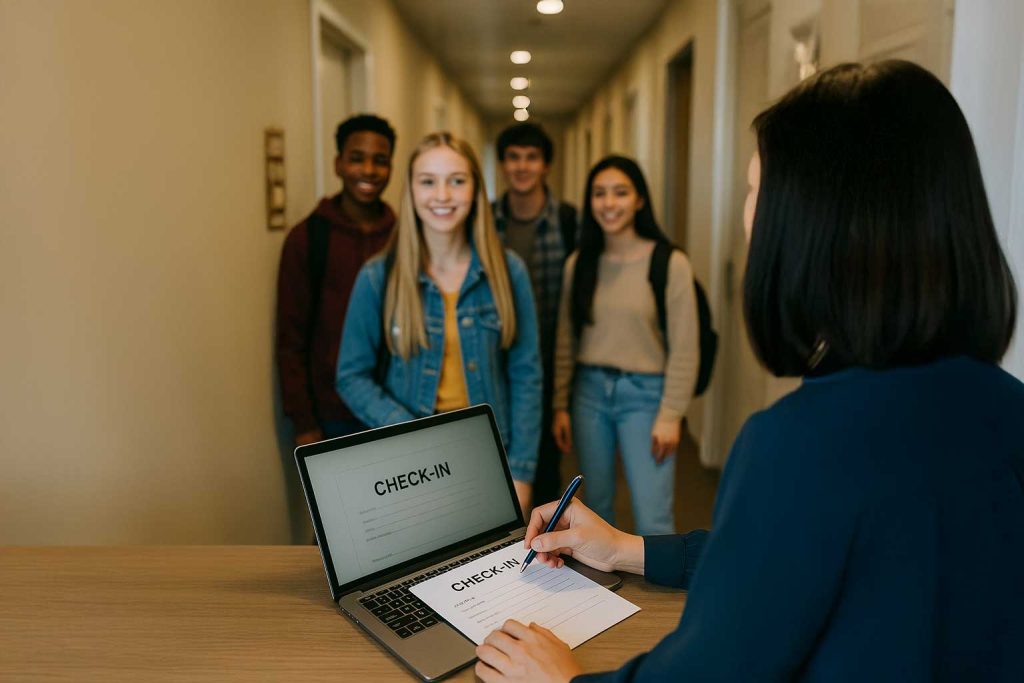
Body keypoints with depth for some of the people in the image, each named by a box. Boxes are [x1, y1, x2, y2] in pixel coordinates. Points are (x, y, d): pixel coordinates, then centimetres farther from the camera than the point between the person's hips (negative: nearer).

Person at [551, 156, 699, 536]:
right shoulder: (579, 263, 3)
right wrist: (560, 405, 5)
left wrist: (671, 414, -9)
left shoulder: (670, 263, -9)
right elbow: (566, 341, 6)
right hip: (590, 391, 4)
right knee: (595, 505, 15)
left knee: (653, 520, -2)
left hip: (645, 394, -4)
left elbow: (684, 349, -8)